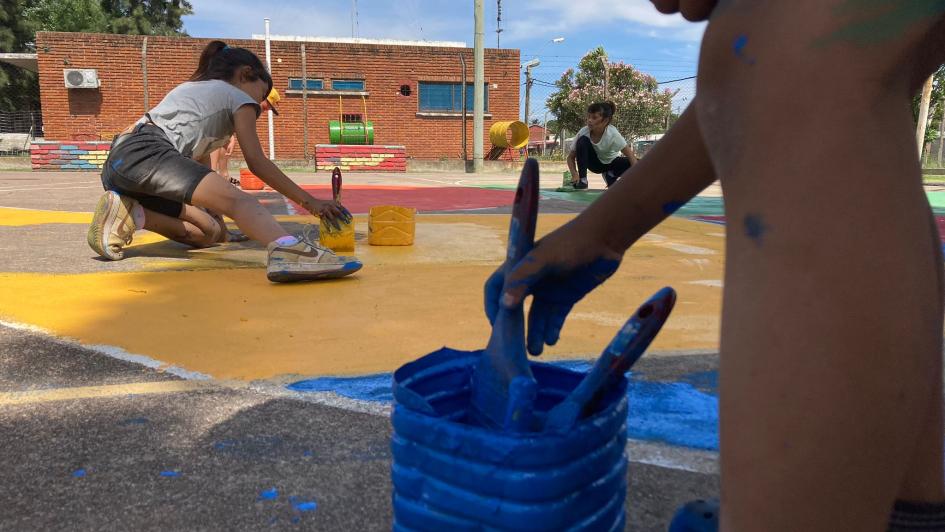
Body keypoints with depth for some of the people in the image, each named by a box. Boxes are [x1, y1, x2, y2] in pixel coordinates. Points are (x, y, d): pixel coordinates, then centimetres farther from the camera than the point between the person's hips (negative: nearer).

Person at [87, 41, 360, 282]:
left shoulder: (189, 88, 36)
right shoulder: (239, 96, 12)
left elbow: (201, 162, 38)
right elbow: (257, 163, 4)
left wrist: (212, 206, 44)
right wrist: (309, 201, 6)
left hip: (116, 161, 9)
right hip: (145, 154, -9)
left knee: (210, 231, 10)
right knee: (237, 200, -27)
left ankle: (127, 214, -3)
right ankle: (288, 250, -55)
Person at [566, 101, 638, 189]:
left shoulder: (613, 134, -32)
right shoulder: (583, 132, -27)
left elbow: (631, 156, -32)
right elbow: (571, 157, -17)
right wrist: (575, 174, -35)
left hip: (611, 162, 0)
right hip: (595, 163, 0)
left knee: (630, 164, -29)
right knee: (582, 141, -28)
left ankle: (610, 175, 4)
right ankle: (582, 180, -19)